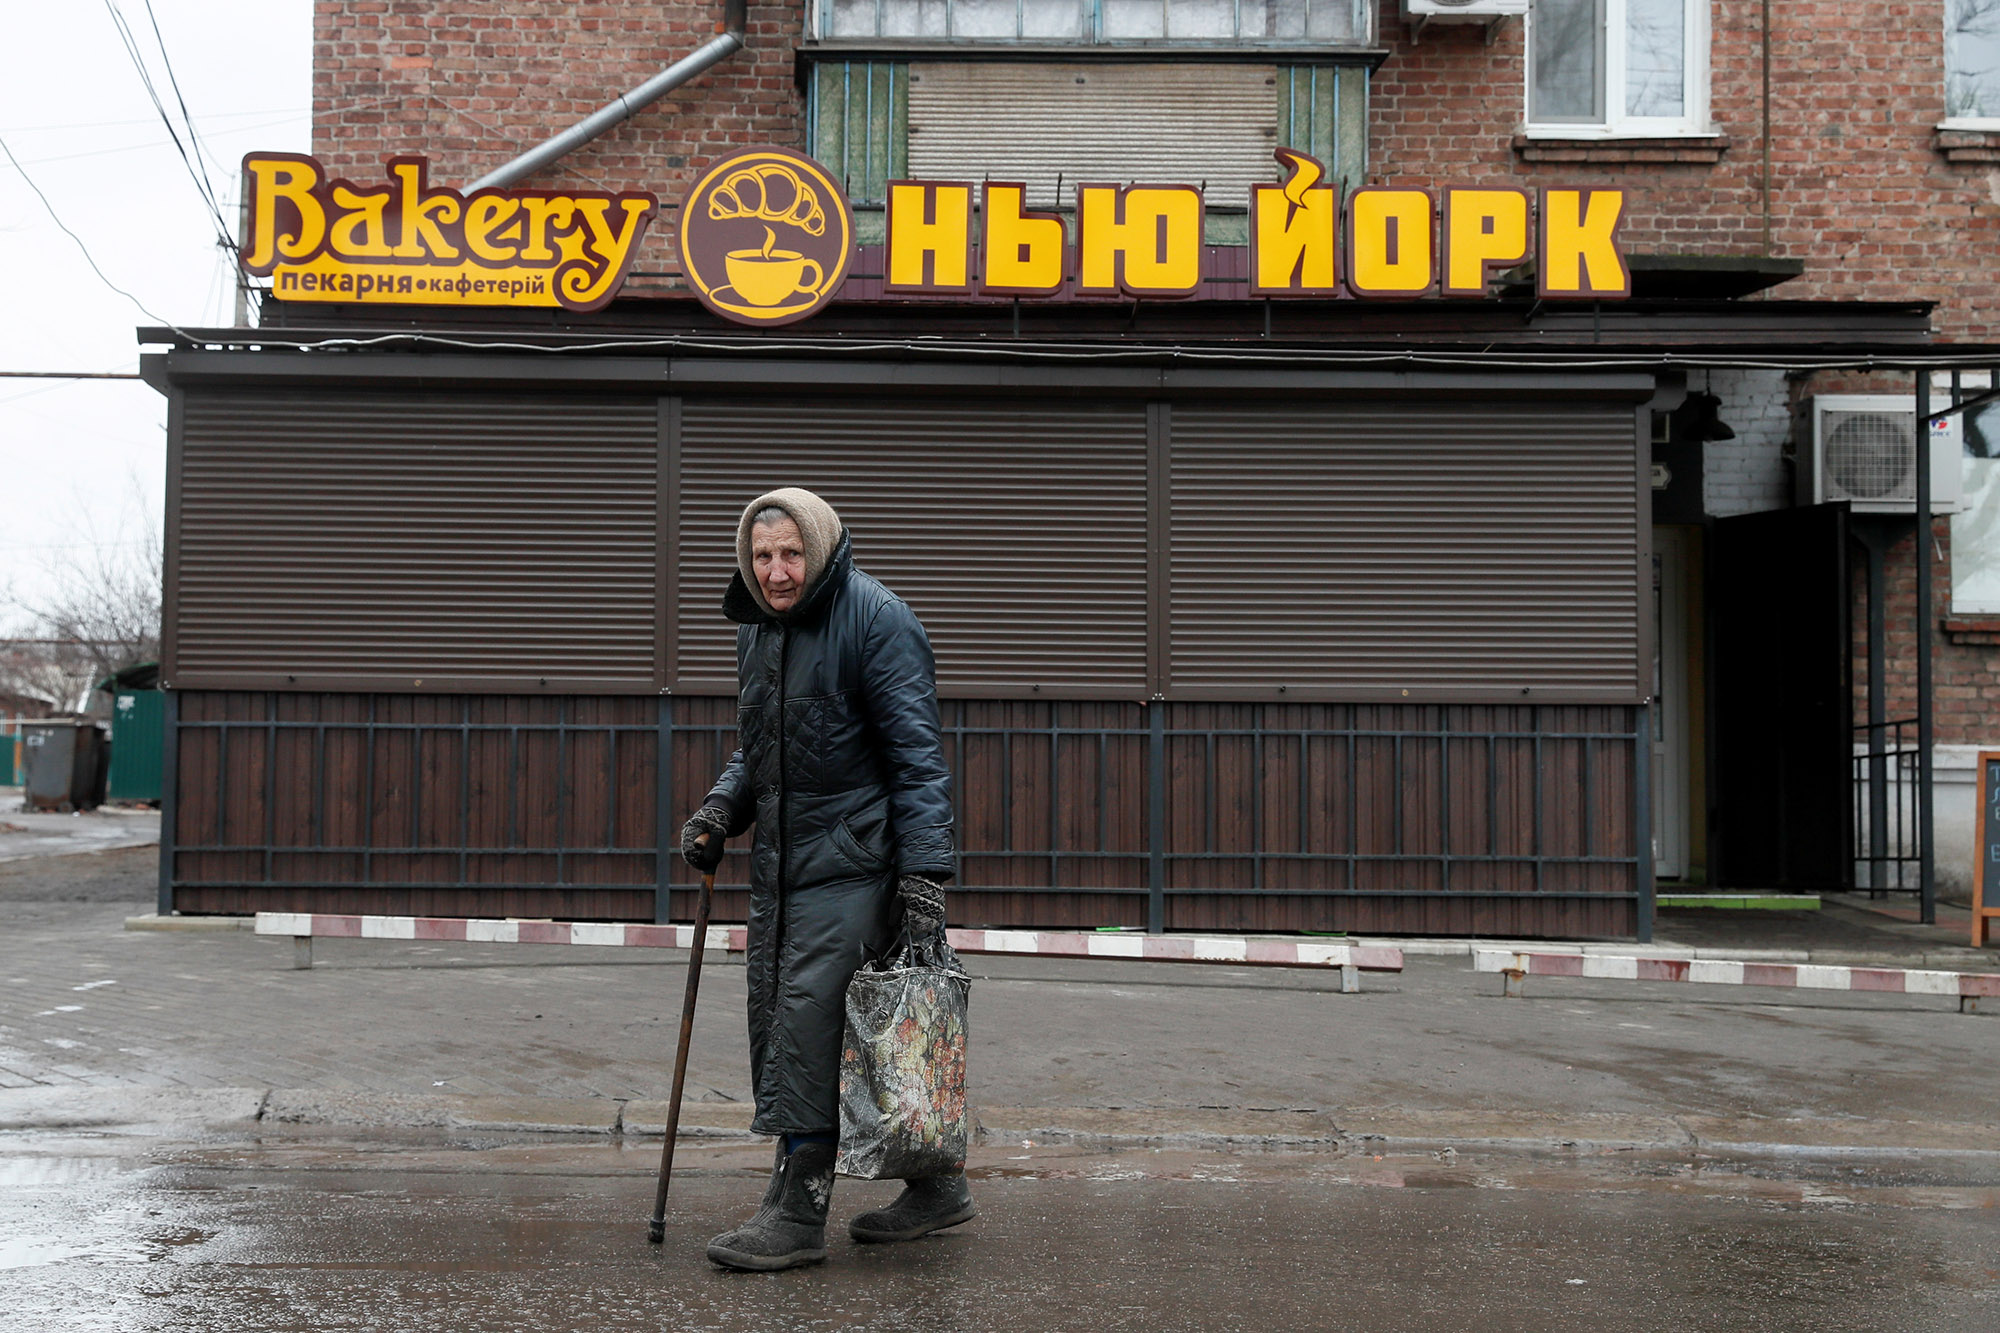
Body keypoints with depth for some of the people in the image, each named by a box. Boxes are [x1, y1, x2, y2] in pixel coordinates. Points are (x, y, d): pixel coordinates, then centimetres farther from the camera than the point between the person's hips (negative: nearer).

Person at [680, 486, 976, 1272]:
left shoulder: (876, 620, -12)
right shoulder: (757, 629, 13)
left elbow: (916, 752, -15)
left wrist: (925, 868, -21)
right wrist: (721, 808, 6)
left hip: (854, 861, -9)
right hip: (781, 862, 9)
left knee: (808, 1011, -14)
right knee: (774, 1013, 9)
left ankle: (799, 1214, -6)